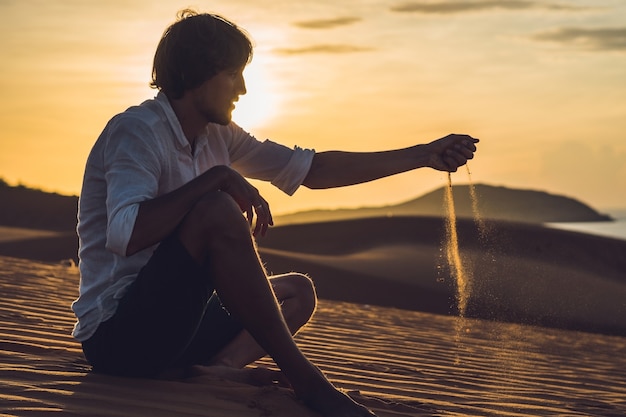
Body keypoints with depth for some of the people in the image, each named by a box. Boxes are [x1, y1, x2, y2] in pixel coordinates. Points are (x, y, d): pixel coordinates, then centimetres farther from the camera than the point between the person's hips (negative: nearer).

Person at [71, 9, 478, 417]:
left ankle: (224, 365, -19)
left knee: (297, 292, 14)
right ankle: (306, 380, -23)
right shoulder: (136, 131, -14)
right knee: (216, 212, -27)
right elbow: (124, 236, -31)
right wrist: (218, 178, -25)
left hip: (169, 319, 10)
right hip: (116, 333, -10)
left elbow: (311, 169, 15)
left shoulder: (217, 137, 12)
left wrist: (423, 155, 14)